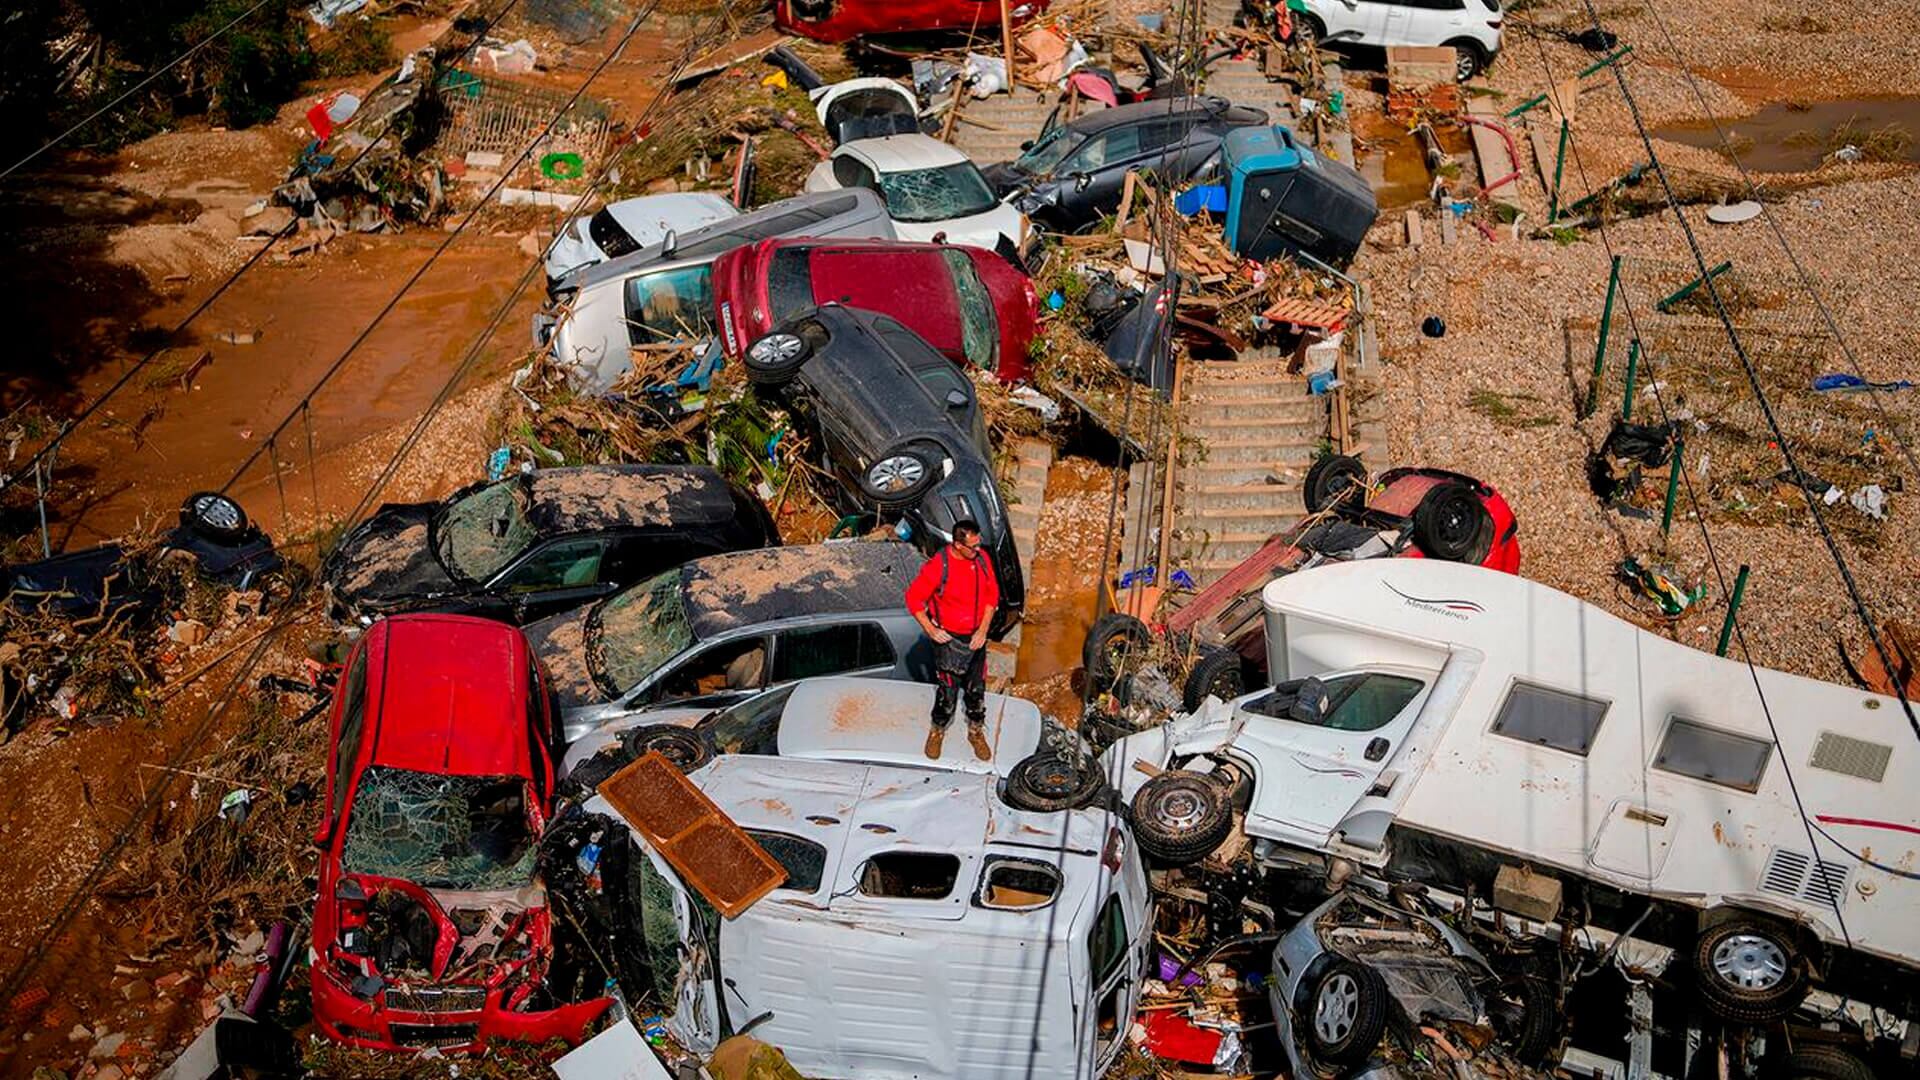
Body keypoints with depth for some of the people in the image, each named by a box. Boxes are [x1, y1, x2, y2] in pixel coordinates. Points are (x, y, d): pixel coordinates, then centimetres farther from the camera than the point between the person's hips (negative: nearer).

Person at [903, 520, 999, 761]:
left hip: (976, 638, 4)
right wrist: (930, 630, -15)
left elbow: (992, 594, 1)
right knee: (947, 691, 6)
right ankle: (938, 731, 31)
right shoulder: (938, 566, -23)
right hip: (949, 639, -4)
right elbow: (913, 598, -14)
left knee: (976, 689, 16)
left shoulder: (982, 559, -8)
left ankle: (976, 731, 36)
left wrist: (983, 629, -6)